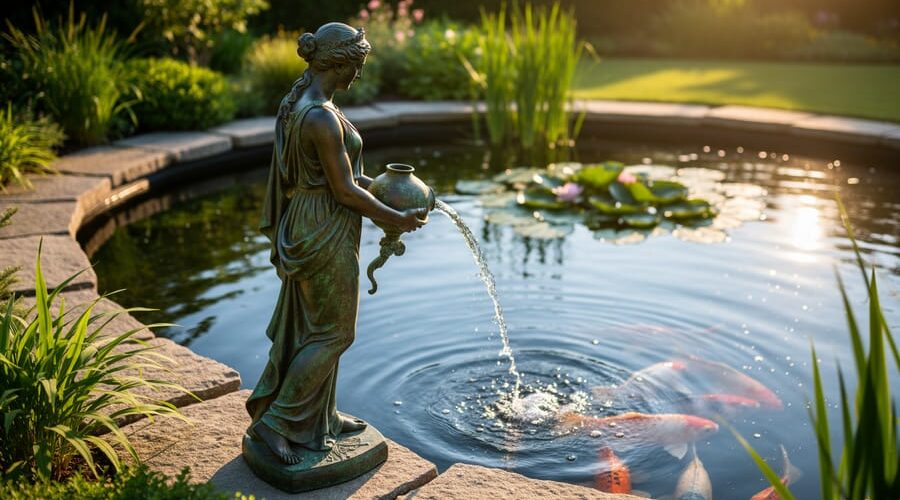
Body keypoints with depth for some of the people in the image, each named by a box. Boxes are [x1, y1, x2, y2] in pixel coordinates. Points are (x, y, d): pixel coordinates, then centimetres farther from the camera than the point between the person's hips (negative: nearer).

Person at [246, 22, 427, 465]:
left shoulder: (298, 100, 6)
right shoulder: (322, 117, -25)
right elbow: (344, 191, -20)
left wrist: (371, 182, 19)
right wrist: (397, 219, -9)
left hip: (307, 224, 10)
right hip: (325, 231, -10)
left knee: (312, 325, 19)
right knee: (333, 331, 4)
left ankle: (319, 418, 34)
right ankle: (274, 421, 11)